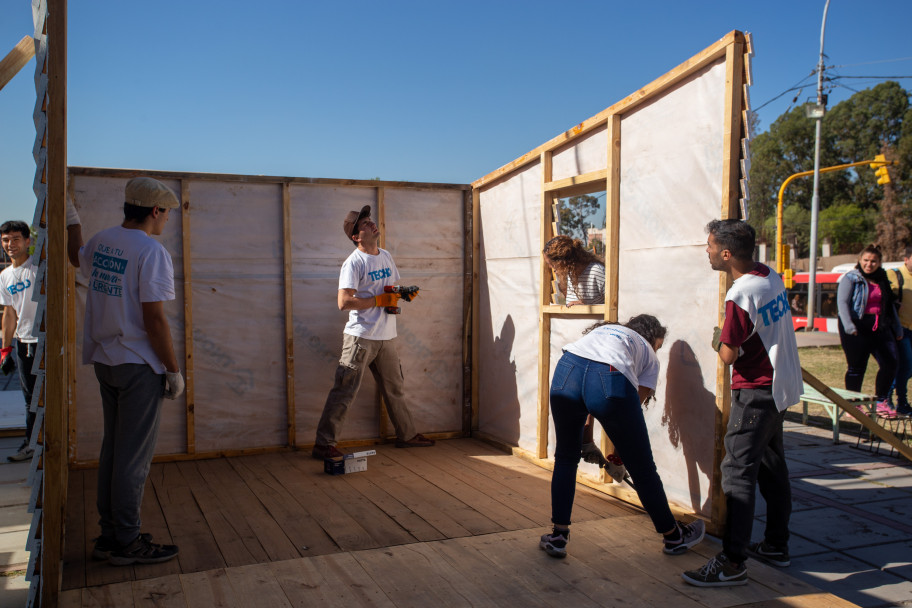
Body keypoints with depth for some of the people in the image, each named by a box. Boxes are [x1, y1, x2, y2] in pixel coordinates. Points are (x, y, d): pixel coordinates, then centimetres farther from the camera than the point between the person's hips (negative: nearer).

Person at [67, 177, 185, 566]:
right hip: (139, 366, -8)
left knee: (113, 448, 17)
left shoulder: (100, 242, 7)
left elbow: (76, 257, 33)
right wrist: (173, 370, -11)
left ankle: (109, 534, 26)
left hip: (104, 361, 8)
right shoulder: (152, 251, -17)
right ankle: (127, 542, 10)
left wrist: (72, 219, 48)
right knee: (134, 456, 1)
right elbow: (154, 319, -19)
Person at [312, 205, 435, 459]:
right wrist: (380, 300, -18)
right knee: (345, 391, -6)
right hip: (361, 336, -8)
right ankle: (323, 444, 0)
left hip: (386, 336, 8)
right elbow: (344, 302, -20)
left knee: (394, 388, 18)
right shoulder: (353, 263, -12)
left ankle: (407, 435, 32)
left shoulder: (386, 256, 12)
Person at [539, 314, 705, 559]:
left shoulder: (602, 329, 40)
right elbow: (638, 398, 21)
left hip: (567, 370, 3)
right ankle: (673, 536, 36)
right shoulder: (649, 355, 31)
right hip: (611, 382, -3)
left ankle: (558, 536, 24)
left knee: (566, 458, 24)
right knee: (642, 468, 16)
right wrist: (623, 447, 33)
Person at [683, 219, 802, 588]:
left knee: (738, 472, -8)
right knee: (772, 468, 18)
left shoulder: (740, 296, -23)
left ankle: (732, 563, -6)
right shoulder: (771, 277, 4)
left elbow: (728, 355, -17)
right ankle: (776, 546, 29)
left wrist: (718, 339, 2)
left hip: (755, 393, -9)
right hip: (781, 386, 10)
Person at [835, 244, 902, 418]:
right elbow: (842, 302, -13)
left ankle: (881, 402, 12)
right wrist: (849, 326, -26)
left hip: (880, 326, 5)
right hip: (858, 327, -5)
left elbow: (890, 305, 24)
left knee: (890, 362, -5)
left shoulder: (882, 279, 16)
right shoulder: (851, 278, -2)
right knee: (856, 367, -1)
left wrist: (897, 328, 22)